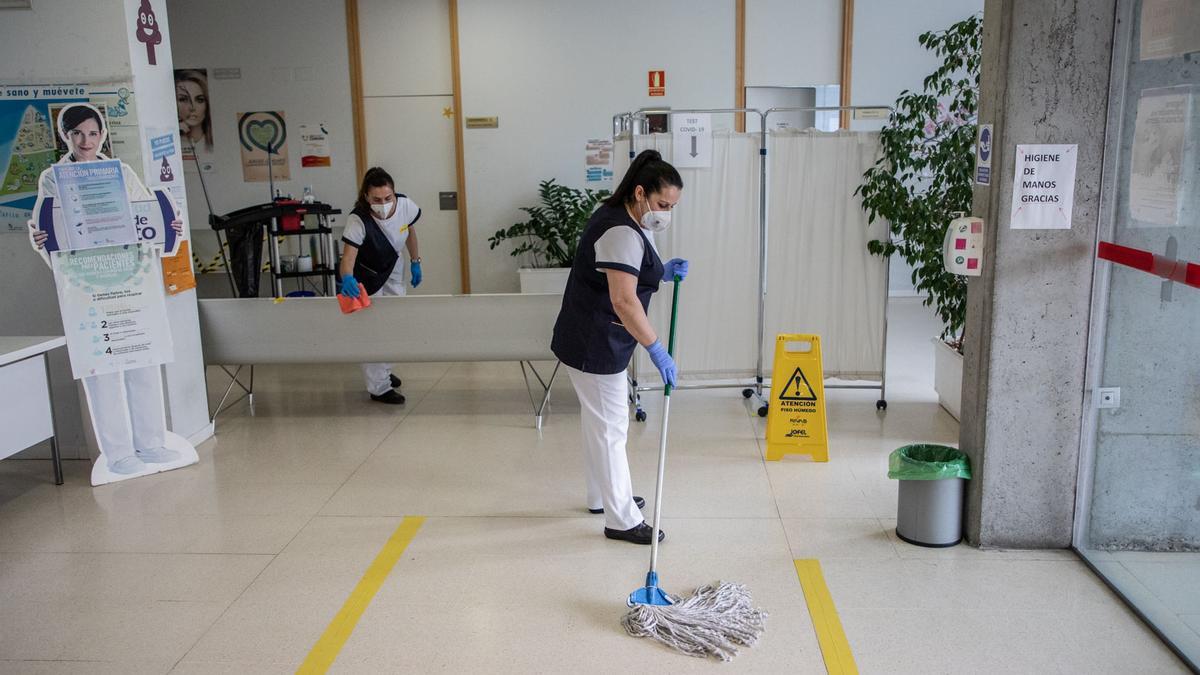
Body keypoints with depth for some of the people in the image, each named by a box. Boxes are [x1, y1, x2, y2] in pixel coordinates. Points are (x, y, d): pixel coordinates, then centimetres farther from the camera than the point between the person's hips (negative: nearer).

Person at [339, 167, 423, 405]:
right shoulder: (358, 220, -37)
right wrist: (347, 279, -66)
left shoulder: (405, 206, -25)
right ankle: (379, 387, 1)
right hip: (366, 276, -5)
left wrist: (415, 263, 2)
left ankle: (384, 371, 38)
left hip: (392, 268, 6)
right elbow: (348, 257, -46)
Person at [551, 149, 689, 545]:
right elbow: (624, 301, -30)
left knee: (600, 421, 20)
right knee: (609, 427, -2)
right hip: (593, 345, -11)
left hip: (595, 340, 11)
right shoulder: (622, 233, -23)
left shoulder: (625, 220, 10)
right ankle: (621, 520, 8)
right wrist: (657, 351, -27)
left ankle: (604, 496, 35)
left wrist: (663, 272, 5)